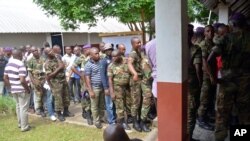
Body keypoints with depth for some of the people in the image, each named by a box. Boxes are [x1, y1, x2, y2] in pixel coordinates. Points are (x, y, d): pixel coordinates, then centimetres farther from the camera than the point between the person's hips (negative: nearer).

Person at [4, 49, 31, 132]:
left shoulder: (8, 64, 6)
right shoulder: (21, 65, -20)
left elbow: (5, 78, 11)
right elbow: (22, 80, -26)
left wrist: (10, 87, 18)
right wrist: (28, 89, -14)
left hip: (13, 90, 8)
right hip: (22, 90, -8)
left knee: (18, 106, 21)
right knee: (23, 108, 2)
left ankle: (20, 124, 34)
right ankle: (24, 127, 11)